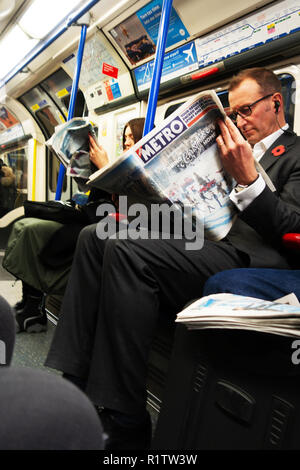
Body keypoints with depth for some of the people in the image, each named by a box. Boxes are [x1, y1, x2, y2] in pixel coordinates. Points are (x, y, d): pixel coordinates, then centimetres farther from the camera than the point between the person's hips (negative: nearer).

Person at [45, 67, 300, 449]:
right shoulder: (240, 150, 29)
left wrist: (248, 178, -21)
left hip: (245, 256, -8)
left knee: (125, 250, -30)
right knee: (95, 236, -7)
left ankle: (123, 426, -22)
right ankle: (69, 378, -12)